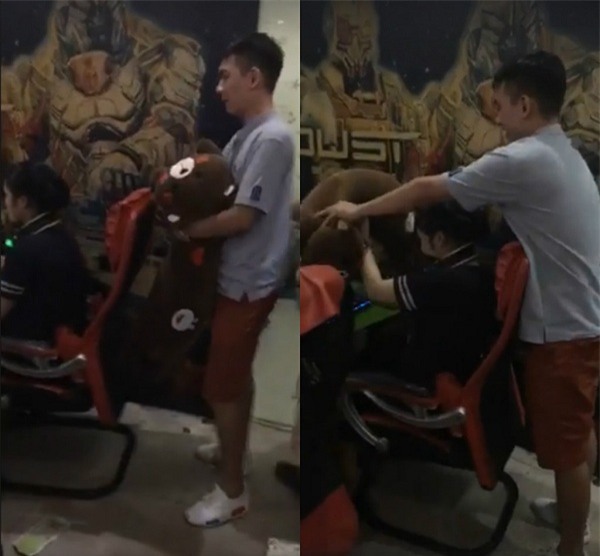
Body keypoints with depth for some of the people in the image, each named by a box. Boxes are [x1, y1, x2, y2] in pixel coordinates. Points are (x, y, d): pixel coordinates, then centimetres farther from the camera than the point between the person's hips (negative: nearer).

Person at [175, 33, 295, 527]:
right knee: (237, 375, 23)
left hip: (248, 282, -10)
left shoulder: (272, 139, -22)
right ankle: (232, 451, 42)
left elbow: (241, 217, -23)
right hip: (239, 277, 10)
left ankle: (233, 491, 16)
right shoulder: (248, 134, 10)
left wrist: (188, 230, -11)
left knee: (221, 385, 1)